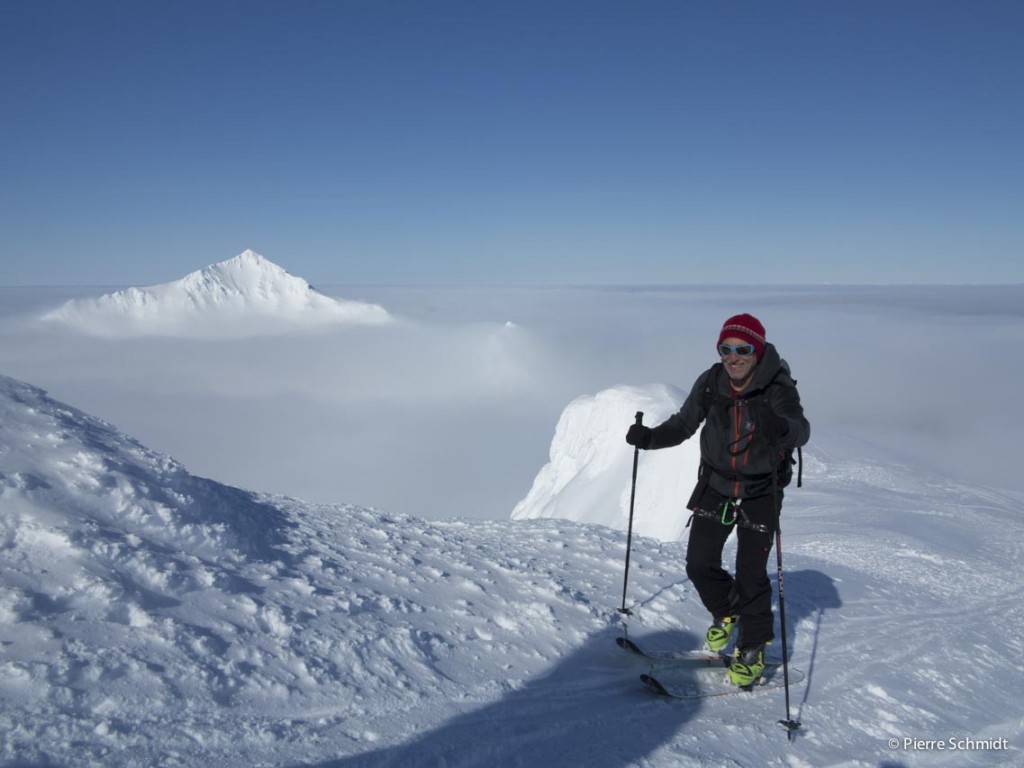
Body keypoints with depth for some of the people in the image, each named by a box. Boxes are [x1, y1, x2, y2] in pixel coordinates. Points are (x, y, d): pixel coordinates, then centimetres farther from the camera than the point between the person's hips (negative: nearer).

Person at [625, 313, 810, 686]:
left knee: (751, 575, -2)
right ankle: (726, 612, 37)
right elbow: (683, 424, 1)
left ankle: (753, 648, 22)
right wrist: (650, 437, -16)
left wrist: (780, 428, -61)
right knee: (699, 565, 6)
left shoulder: (778, 388, -21)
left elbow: (800, 430, -38)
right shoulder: (710, 383, -11)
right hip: (714, 487, 4)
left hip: (760, 494, -3)